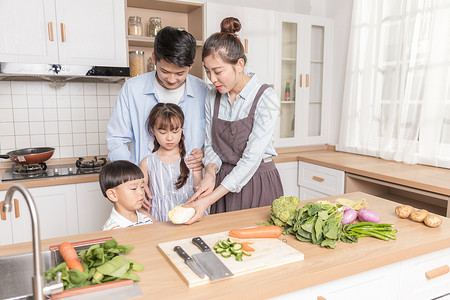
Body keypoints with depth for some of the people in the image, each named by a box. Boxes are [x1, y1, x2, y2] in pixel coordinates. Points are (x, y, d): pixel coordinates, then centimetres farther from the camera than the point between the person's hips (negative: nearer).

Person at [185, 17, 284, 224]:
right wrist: (211, 171, -17)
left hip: (257, 183, -4)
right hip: (223, 182, 4)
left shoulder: (265, 98, -17)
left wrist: (208, 200, -27)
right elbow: (210, 145, 7)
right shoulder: (212, 98, 1)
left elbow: (252, 158, -22)